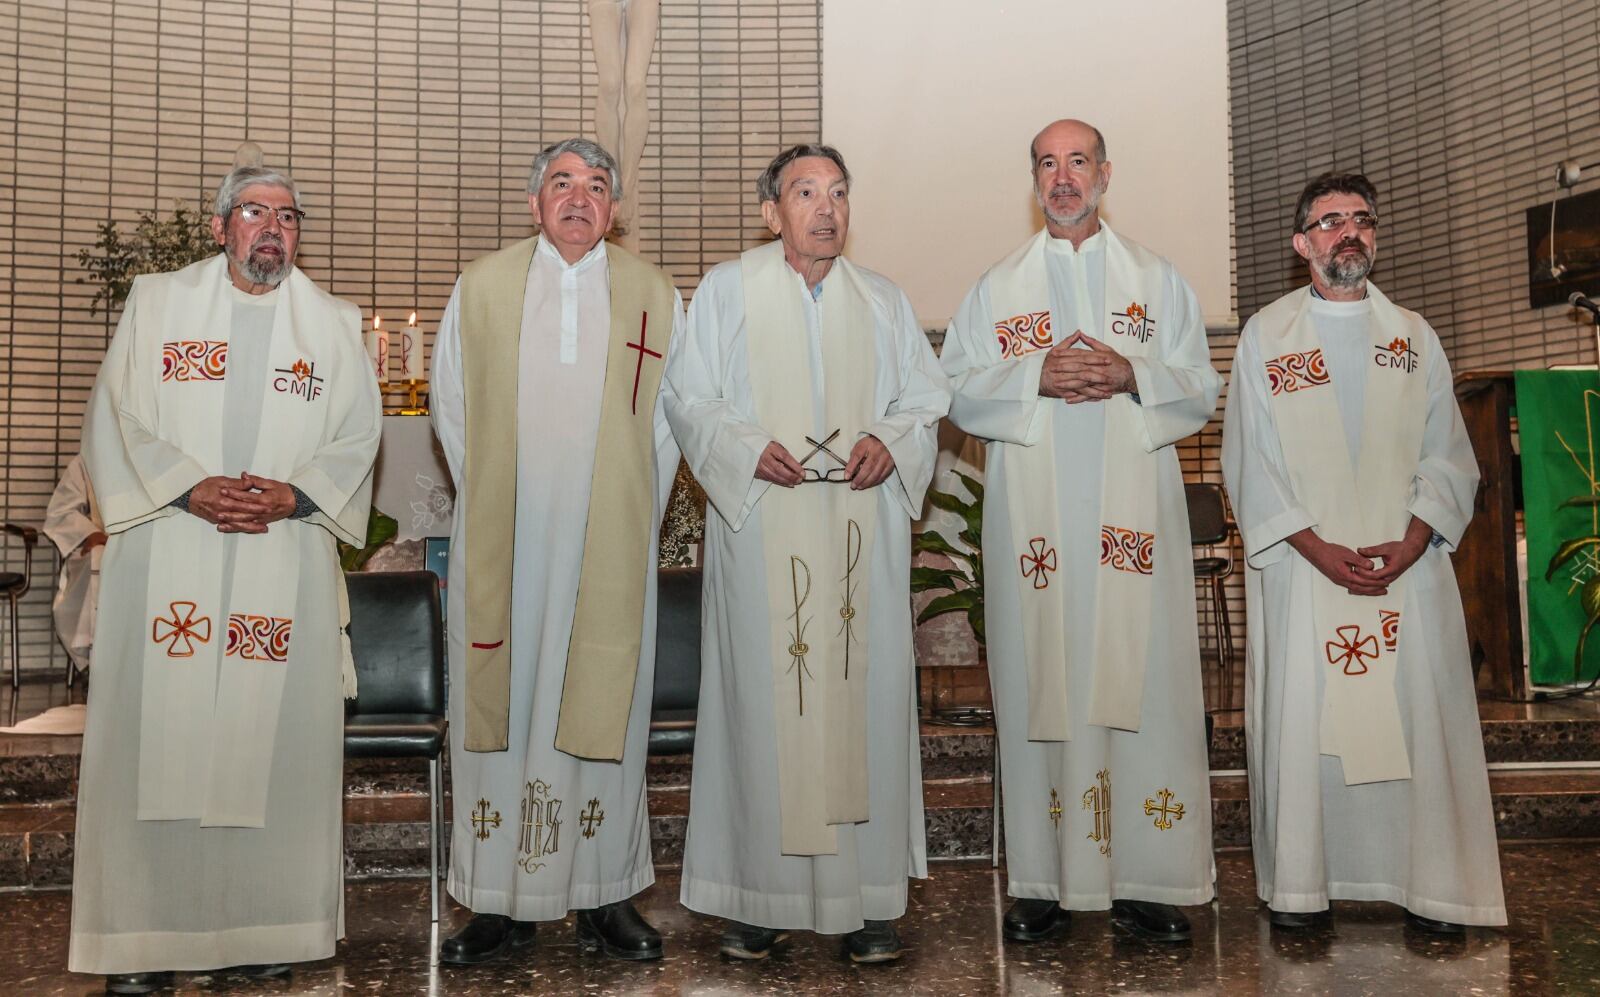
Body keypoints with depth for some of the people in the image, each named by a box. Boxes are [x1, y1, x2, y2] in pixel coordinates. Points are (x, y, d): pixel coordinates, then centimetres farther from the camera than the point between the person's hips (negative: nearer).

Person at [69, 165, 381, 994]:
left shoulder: (333, 324, 12)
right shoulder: (155, 303, 10)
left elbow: (357, 437, 5)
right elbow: (114, 419, 3)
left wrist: (294, 495, -11)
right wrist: (190, 488, -12)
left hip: (286, 567, 1)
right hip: (167, 563, 0)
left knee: (273, 736, 1)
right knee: (158, 735, 0)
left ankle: (266, 925, 11)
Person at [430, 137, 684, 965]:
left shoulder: (653, 296, 7)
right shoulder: (480, 287, 8)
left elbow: (670, 421, 9)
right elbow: (451, 407, 11)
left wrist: (633, 515, 3)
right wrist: (491, 508, 6)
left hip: (610, 548, 0)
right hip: (502, 545, 1)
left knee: (603, 707, 3)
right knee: (500, 706, 3)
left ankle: (604, 896, 14)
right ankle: (499, 900, 13)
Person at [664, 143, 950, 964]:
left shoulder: (884, 301, 15)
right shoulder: (726, 290, 8)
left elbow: (925, 400, 13)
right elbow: (689, 401, 4)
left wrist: (890, 442, -9)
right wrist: (750, 449, -14)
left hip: (862, 536, 2)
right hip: (762, 533, -2)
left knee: (864, 698, 1)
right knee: (763, 704, -2)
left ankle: (866, 897, 10)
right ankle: (763, 895, 9)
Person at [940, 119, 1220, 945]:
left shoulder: (1158, 280, 14)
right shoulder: (998, 287, 13)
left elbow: (1201, 389, 9)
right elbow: (956, 389, 6)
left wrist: (1133, 375, -10)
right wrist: (1035, 375, -11)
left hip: (1133, 517, 0)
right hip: (1034, 519, 0)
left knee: (1141, 685, -3)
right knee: (1039, 684, -1)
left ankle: (1146, 881, 7)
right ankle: (1043, 881, 8)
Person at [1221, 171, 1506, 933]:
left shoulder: (1413, 335, 12)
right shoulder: (1266, 335, 5)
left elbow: (1449, 455, 7)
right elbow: (1247, 460, -2)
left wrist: (1409, 544, -10)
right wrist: (1318, 548, -12)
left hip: (1408, 565, 2)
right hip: (1303, 569, -2)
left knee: (1419, 719, 2)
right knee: (1302, 719, -1)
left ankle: (1430, 885, 14)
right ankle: (1299, 886, 9)